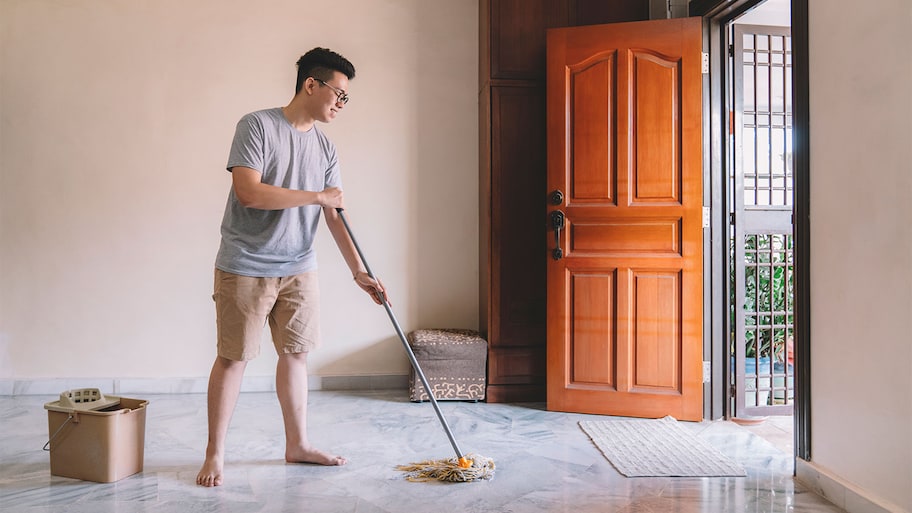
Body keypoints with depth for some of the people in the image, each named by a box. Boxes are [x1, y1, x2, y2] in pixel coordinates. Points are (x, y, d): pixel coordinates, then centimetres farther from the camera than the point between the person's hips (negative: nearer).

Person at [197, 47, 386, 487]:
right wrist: (316, 195, -16)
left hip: (299, 269, 6)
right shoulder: (257, 125, -10)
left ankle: (297, 444, 26)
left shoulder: (325, 148, 8)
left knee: (295, 354, 12)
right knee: (233, 358, 2)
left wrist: (359, 273, 1)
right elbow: (248, 192, -22)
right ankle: (214, 454, 16)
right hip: (246, 268, -6)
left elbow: (334, 216, 7)